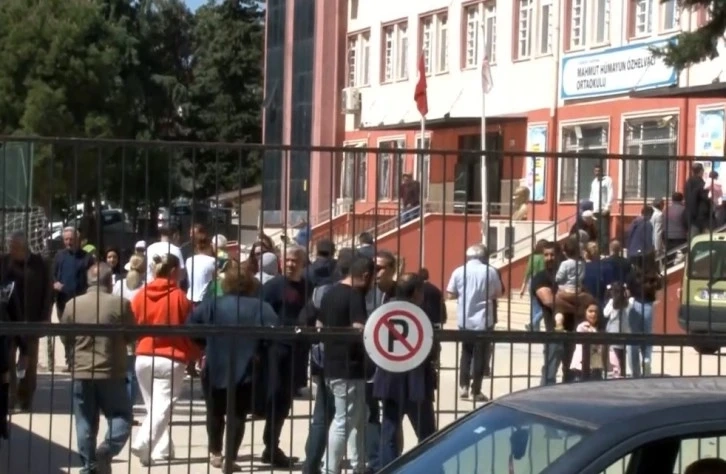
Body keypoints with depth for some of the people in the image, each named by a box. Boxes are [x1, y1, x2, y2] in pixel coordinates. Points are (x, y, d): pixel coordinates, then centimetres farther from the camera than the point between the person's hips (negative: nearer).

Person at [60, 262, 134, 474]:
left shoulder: (73, 304, -1)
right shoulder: (120, 304, -9)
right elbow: (131, 336, 0)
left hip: (81, 373, 3)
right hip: (111, 373, -3)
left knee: (85, 424, 10)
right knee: (121, 416, 8)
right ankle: (105, 452, -14)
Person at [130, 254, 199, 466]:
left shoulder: (140, 296, 2)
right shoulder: (179, 297, -8)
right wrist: (194, 356, 13)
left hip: (143, 358, 5)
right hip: (170, 359, -5)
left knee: (153, 406, 16)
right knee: (163, 406, -5)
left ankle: (161, 449, 19)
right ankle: (143, 444, -21)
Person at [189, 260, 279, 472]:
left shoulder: (212, 305, -3)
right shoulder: (261, 308, -7)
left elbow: (190, 326, -10)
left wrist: (207, 345, 4)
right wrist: (256, 347, -1)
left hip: (215, 369, 2)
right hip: (245, 371, -1)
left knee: (215, 413, 21)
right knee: (238, 415, 8)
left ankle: (215, 453, 32)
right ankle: (230, 459, 2)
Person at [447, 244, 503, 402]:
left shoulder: (459, 271, -2)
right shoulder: (490, 271, -5)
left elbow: (450, 294, 1)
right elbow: (498, 293, 3)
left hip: (464, 320, 2)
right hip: (484, 320, -2)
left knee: (466, 353, 17)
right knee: (480, 355, 4)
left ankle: (463, 387, 16)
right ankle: (476, 391, 4)